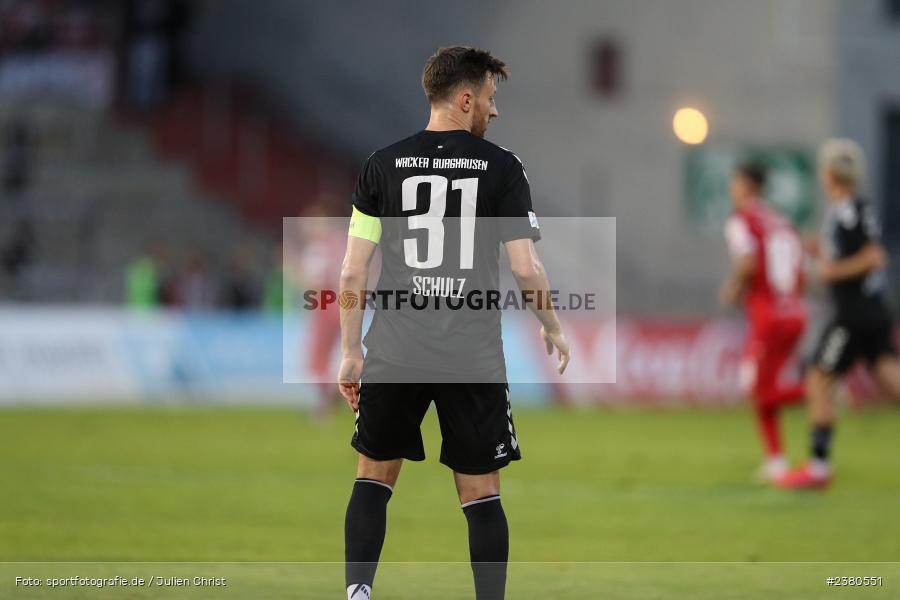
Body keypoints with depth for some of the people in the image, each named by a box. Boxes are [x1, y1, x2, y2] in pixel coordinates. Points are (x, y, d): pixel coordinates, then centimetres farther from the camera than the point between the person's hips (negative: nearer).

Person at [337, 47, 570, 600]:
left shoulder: (384, 165, 2)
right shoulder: (501, 167, -3)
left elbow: (353, 273, 2)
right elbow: (526, 269, -5)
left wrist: (351, 352, 10)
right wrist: (553, 330, 12)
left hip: (394, 352, 2)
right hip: (474, 356, -2)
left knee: (374, 476, 16)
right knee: (481, 493, 7)